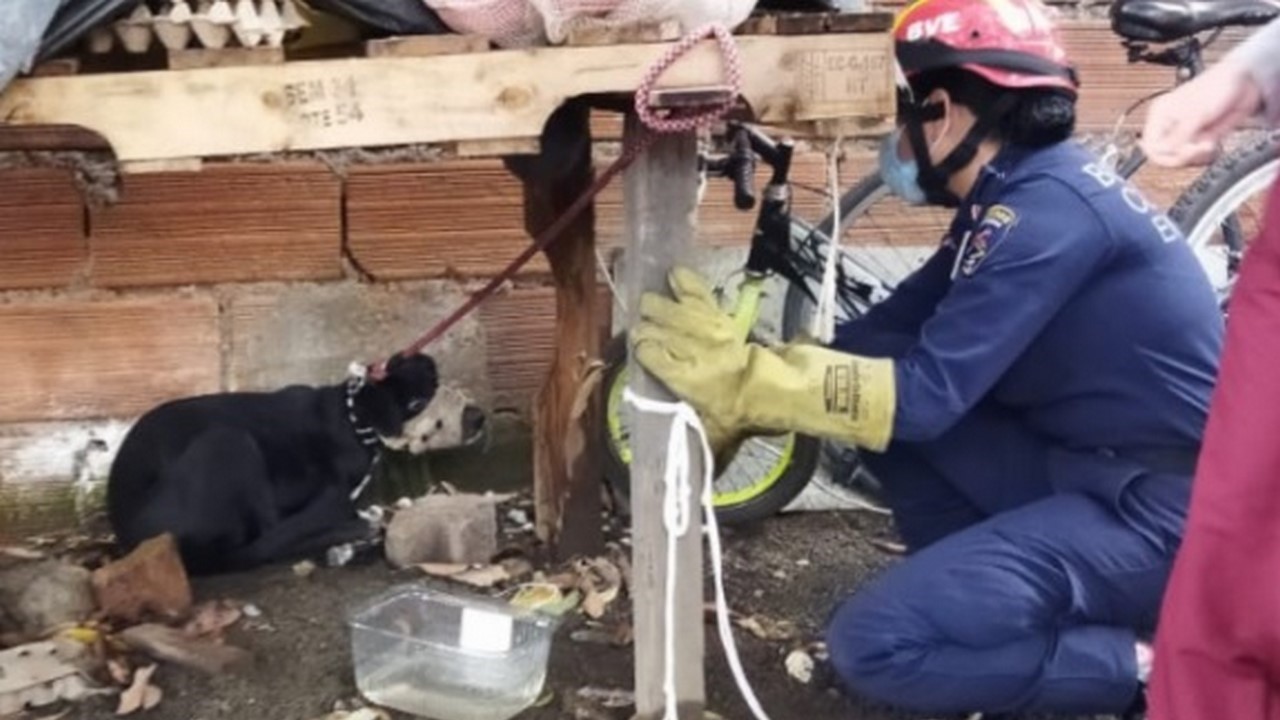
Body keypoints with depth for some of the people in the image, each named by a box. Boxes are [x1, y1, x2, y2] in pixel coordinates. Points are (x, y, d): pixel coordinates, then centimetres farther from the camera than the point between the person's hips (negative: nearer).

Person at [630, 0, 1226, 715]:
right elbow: (888, 334, 10)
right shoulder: (1018, 196, 9)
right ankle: (987, 598, 10)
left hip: (1159, 510, -9)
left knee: (876, 642, -19)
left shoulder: (1048, 209, -21)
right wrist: (732, 401, 5)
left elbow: (925, 394, -25)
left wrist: (741, 374, -20)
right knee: (879, 379, 3)